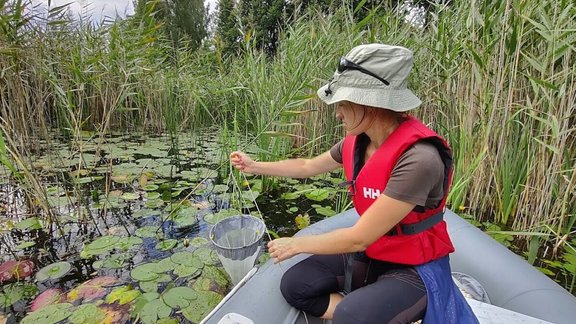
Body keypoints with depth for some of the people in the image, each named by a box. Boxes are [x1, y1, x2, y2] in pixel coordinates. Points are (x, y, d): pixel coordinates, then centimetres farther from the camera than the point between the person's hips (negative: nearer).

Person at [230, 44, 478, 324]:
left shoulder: (418, 159, -32)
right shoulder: (357, 141, -7)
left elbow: (359, 237, -28)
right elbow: (307, 167, 10)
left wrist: (297, 244, -14)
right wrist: (254, 166, 13)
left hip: (414, 268, -6)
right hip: (369, 253, 6)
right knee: (294, 285, -3)